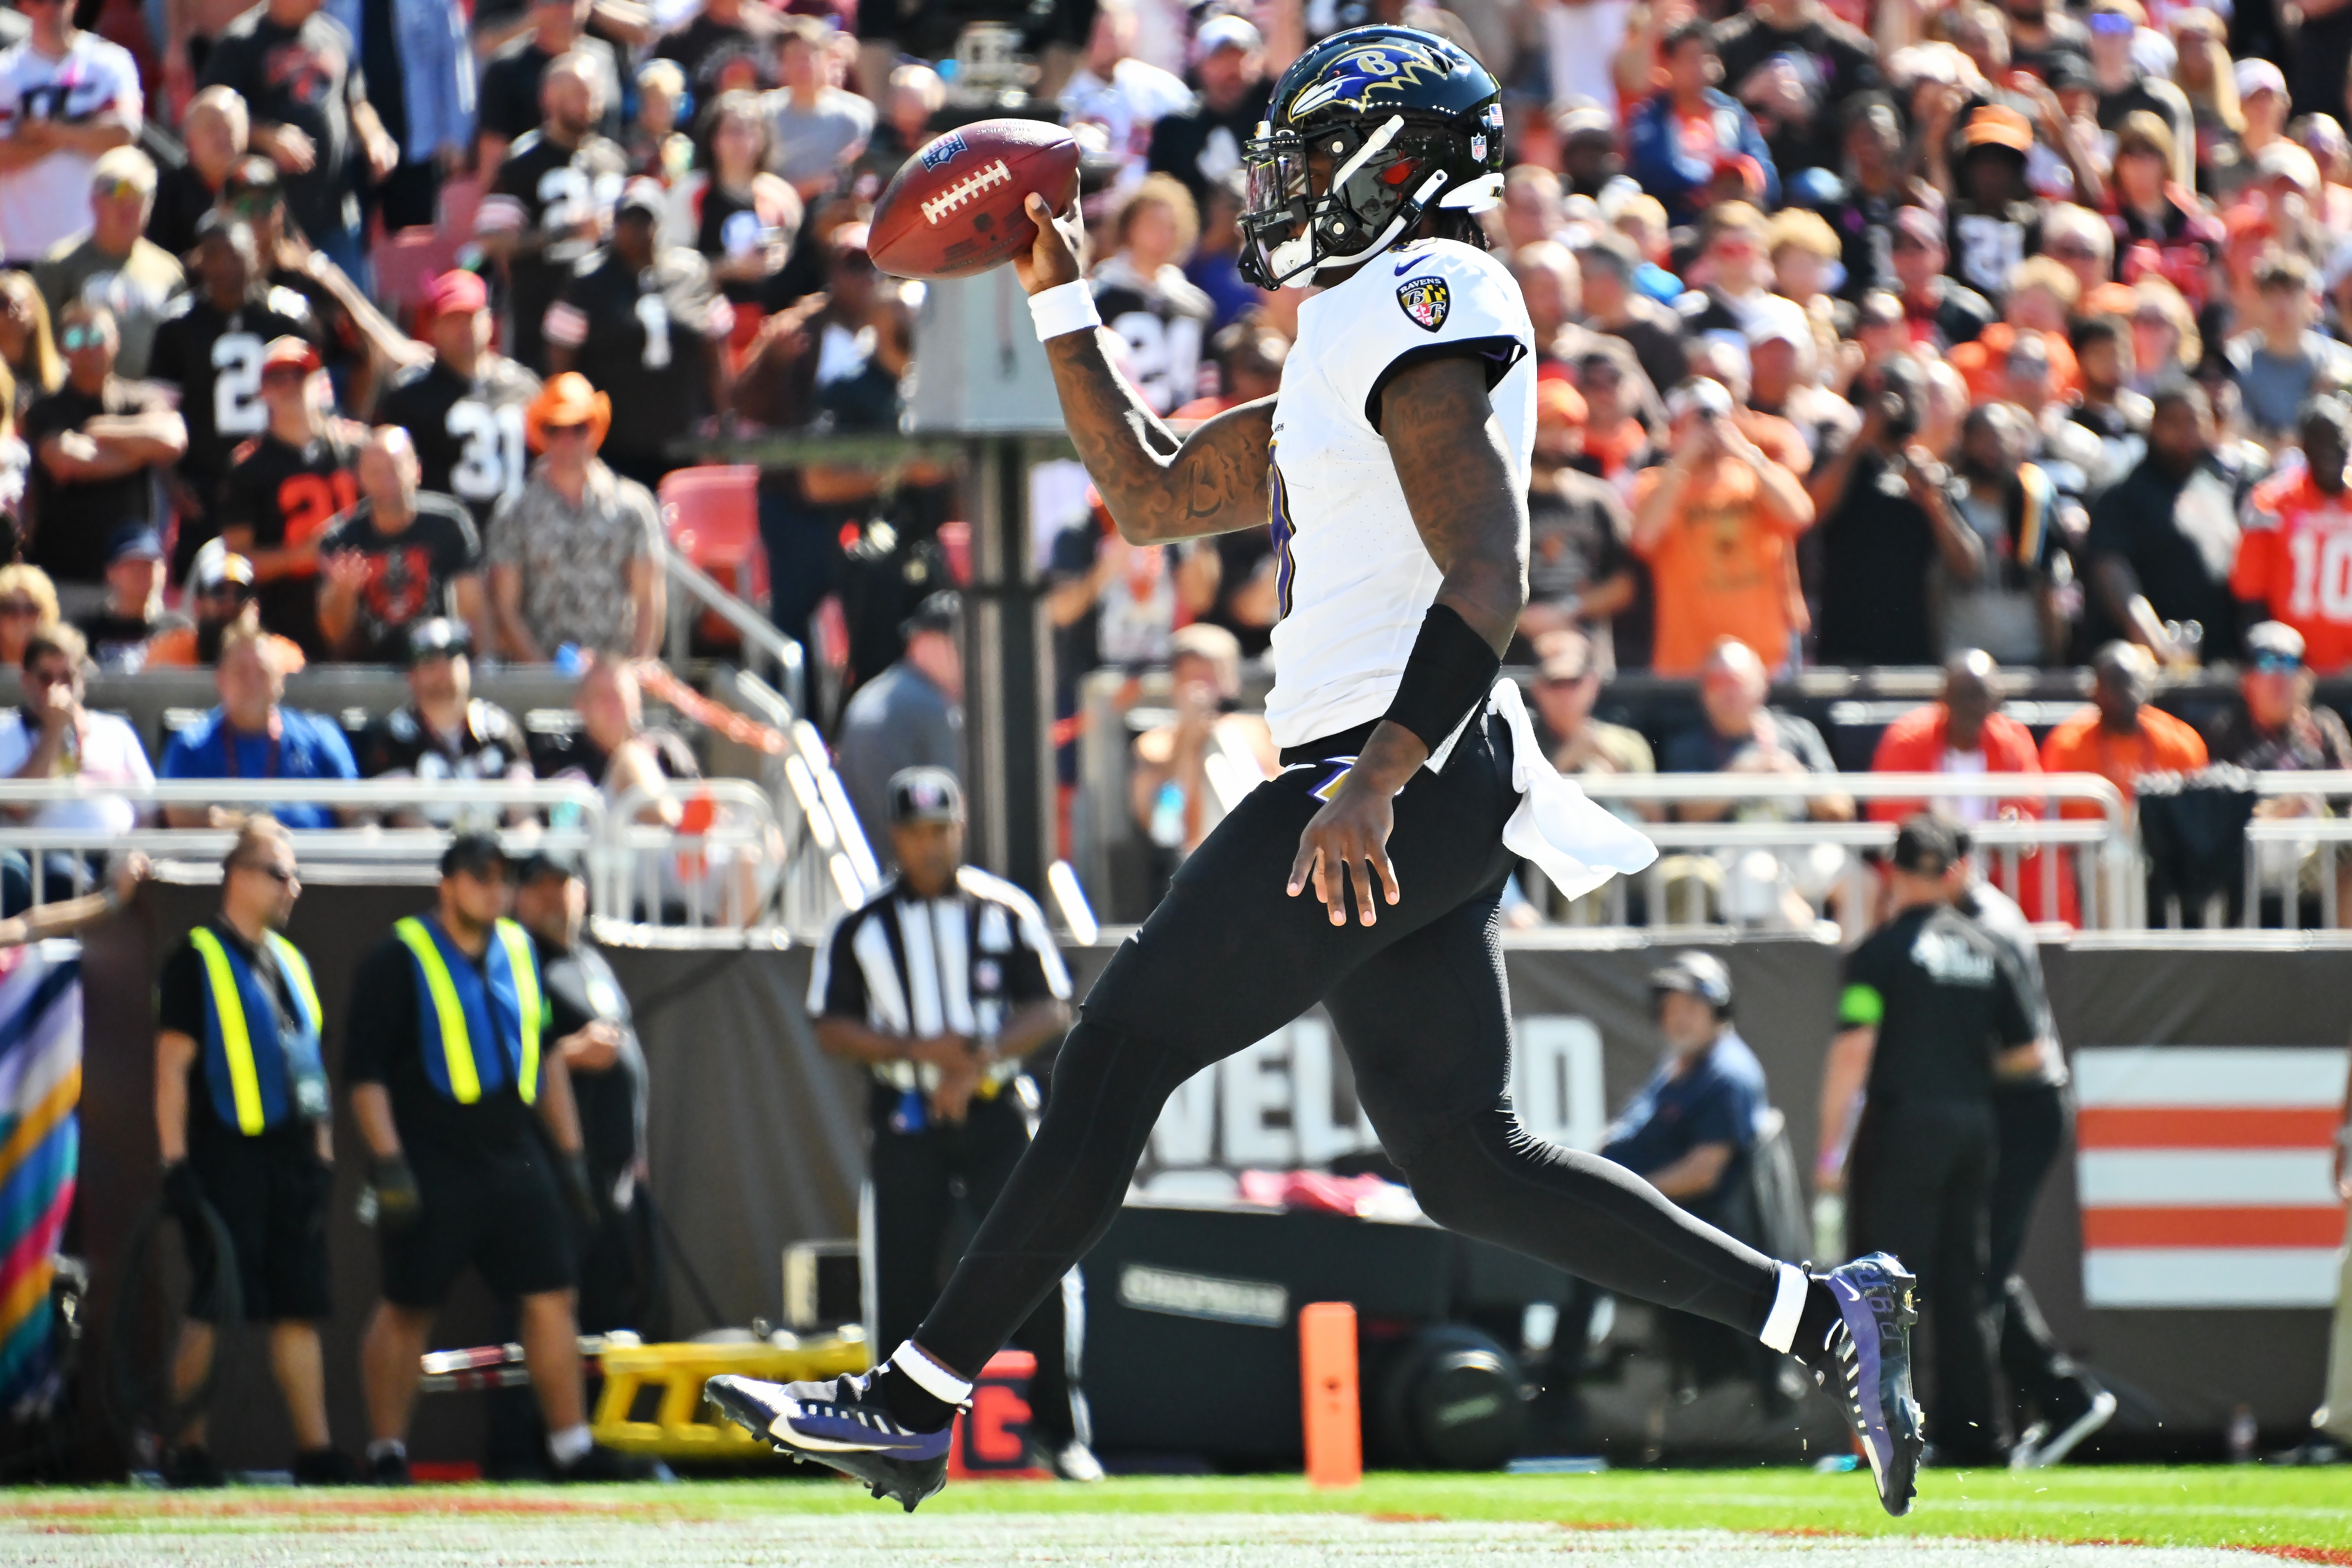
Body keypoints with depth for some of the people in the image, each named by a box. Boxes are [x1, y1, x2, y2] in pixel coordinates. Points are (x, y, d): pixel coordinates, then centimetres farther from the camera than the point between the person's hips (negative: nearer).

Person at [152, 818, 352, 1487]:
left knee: (300, 1307, 5)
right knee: (211, 1308, -7)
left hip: (292, 1155, 7)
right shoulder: (197, 959, -4)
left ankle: (315, 1449, 6)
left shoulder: (290, 961, 18)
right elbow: (173, 1064, -8)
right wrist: (176, 1164, -14)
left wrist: (323, 1154, 16)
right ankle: (187, 1450, -1)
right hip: (228, 1159, -7)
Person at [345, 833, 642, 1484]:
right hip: (431, 1164, -5)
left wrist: (569, 1152, 19)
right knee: (406, 1308, 1)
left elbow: (546, 1054, 22)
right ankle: (386, 1451, 11)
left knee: (551, 1298, 0)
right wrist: (387, 1163, -16)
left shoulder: (518, 952, 13)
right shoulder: (399, 960, -5)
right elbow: (365, 1070, -9)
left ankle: (572, 1447, 4)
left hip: (514, 1159, 5)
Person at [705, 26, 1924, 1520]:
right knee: (1466, 1160, 8)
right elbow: (1155, 495, 30)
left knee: (1122, 1053, -6)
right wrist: (1061, 298, 26)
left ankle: (916, 1401, -4)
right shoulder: (1362, 339, 24)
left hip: (1403, 779, -10)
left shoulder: (1418, 303, -8)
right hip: (1423, 794, 10)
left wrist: (1376, 776, -28)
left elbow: (1489, 576, -19)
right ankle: (1821, 1311, 6)